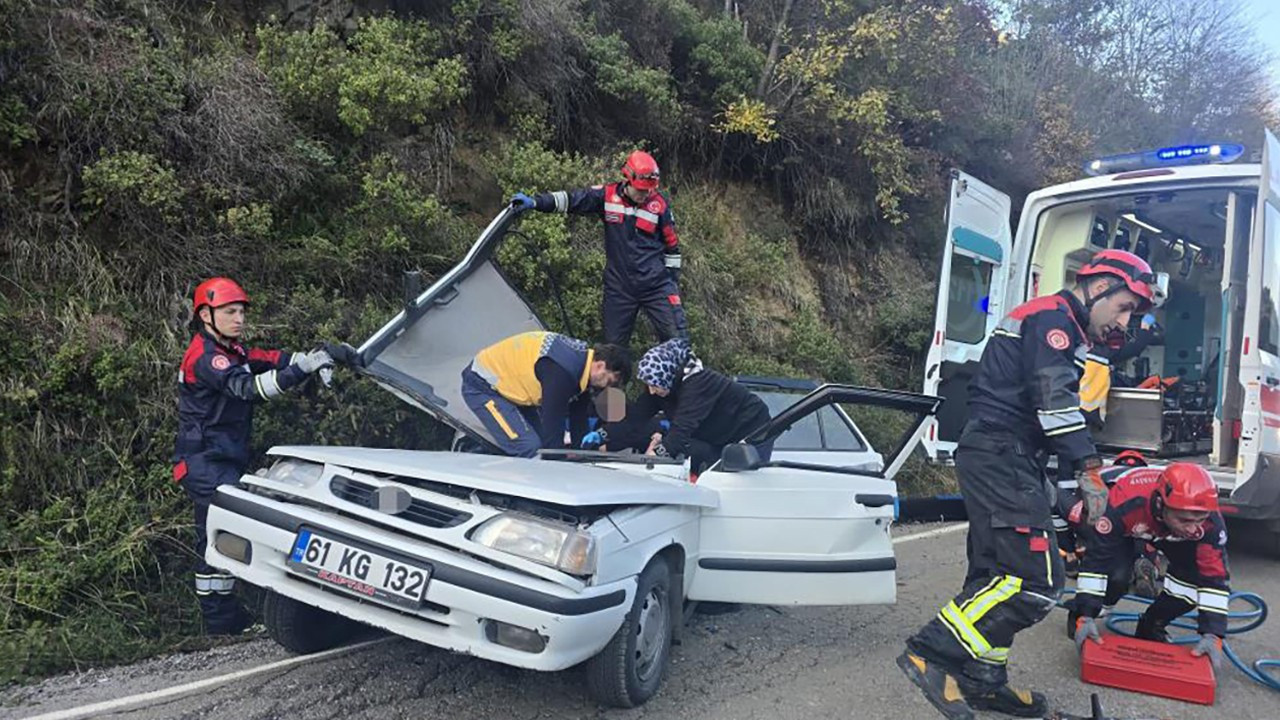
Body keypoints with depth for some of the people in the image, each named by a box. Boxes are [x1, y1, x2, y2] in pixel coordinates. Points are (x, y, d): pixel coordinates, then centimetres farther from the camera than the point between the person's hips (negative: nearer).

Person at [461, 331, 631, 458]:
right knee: (529, 449, -19)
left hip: (508, 383, 10)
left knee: (543, 442, 5)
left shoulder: (582, 356, -2)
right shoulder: (562, 371, -32)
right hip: (481, 386, -10)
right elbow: (553, 422, -27)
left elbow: (579, 420, 7)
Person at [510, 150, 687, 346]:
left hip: (656, 285, -1)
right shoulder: (607, 196, -4)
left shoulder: (660, 204, -6)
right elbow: (570, 199, -4)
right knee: (614, 344, 8)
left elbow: (672, 244, 4)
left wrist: (673, 279, 6)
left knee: (676, 337, -5)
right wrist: (534, 202, -15)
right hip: (619, 287, 2)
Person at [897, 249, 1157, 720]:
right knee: (1035, 580, -14)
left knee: (997, 574, 12)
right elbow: (1055, 403, -19)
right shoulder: (1054, 318, -7)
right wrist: (1088, 470, -20)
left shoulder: (1062, 328, 26)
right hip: (1001, 457, -11)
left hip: (997, 459, 11)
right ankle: (931, 653, -15)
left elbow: (1056, 403, 26)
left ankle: (982, 680, 19)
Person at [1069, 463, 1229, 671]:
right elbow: (1095, 560, -39)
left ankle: (1151, 628, 8)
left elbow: (1214, 578, -28)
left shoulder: (1210, 522, -37)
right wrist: (1086, 616, -39)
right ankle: (1079, 614, 1)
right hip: (1127, 528, -3)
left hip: (1168, 535, 3)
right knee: (1117, 578, -29)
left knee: (1193, 576, -19)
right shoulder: (1125, 504, -46)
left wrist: (1212, 634, -33)